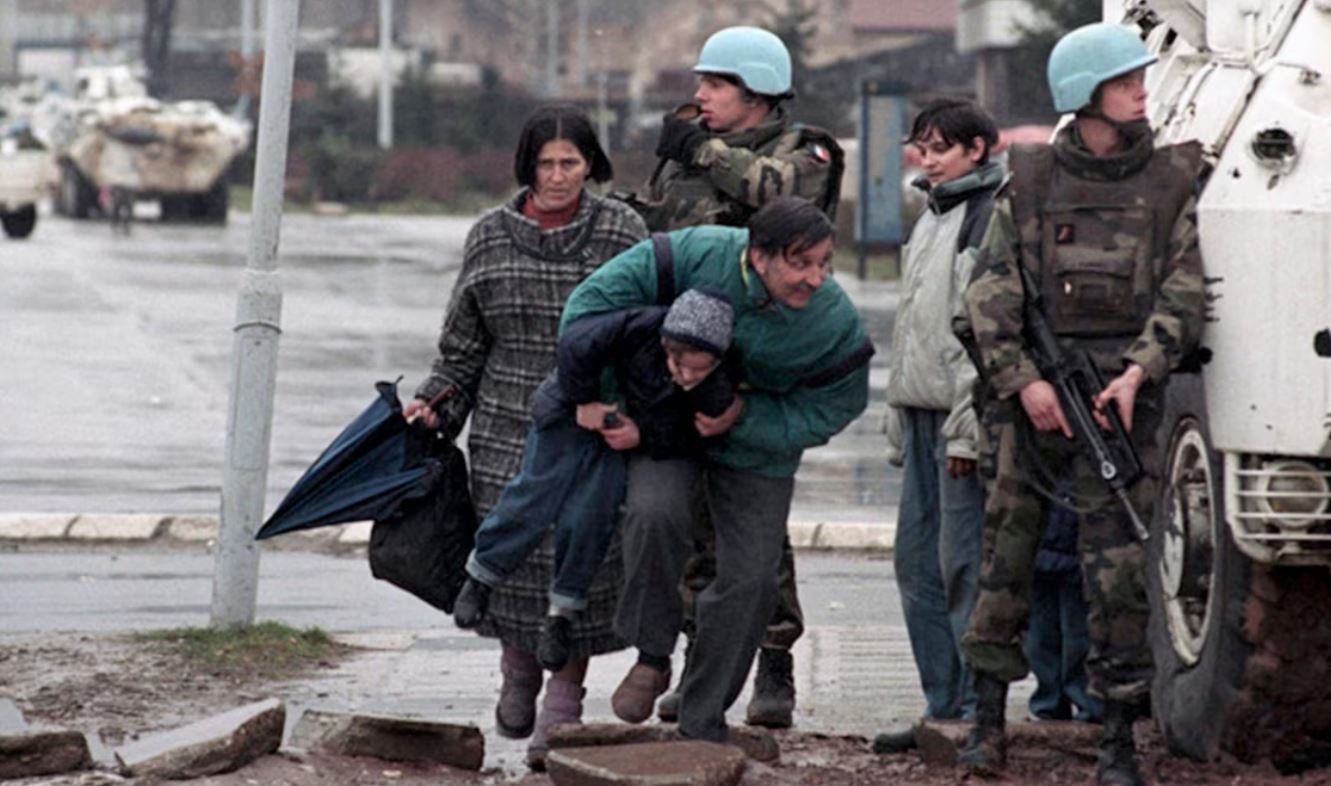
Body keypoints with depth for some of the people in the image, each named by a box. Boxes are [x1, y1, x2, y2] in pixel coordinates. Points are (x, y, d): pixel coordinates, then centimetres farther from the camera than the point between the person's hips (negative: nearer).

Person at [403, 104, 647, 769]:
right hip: (510, 431, 2)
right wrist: (436, 405, 1)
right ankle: (518, 672, 32)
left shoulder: (623, 233, -1)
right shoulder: (491, 238, 5)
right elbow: (463, 343, 12)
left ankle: (563, 703, 8)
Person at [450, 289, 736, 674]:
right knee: (532, 501, 2)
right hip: (569, 413, -2)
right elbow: (576, 344, -31)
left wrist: (643, 435, -28)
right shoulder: (642, 327, -38)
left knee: (589, 520, -3)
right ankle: (481, 577, 24)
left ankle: (562, 614, 16)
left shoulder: (718, 392, -28)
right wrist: (584, 402, -24)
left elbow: (694, 439, -14)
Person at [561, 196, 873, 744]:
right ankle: (652, 656, -8)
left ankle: (701, 726, 13)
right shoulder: (700, 256, -29)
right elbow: (592, 304, -20)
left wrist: (745, 416, -26)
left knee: (749, 579, -3)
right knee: (655, 514, -30)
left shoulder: (836, 325, -24)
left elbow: (824, 413, -12)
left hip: (757, 447, 2)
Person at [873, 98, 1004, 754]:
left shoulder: (995, 215, -10)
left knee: (964, 564, -9)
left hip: (965, 413, -10)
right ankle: (943, 708, 16)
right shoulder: (931, 218, 20)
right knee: (916, 561, 10)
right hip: (923, 413, 10)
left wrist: (968, 426, -20)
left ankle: (978, 711, -5)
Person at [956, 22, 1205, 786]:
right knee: (1007, 551, 4)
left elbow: (1183, 295, 2)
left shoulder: (1169, 180, 7)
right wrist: (1023, 379, -10)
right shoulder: (1032, 180, 7)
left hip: (1121, 394, -1)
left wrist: (1139, 372, -12)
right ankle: (989, 722, 14)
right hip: (1034, 394, 1)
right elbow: (991, 291, 3)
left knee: (1117, 566, -5)